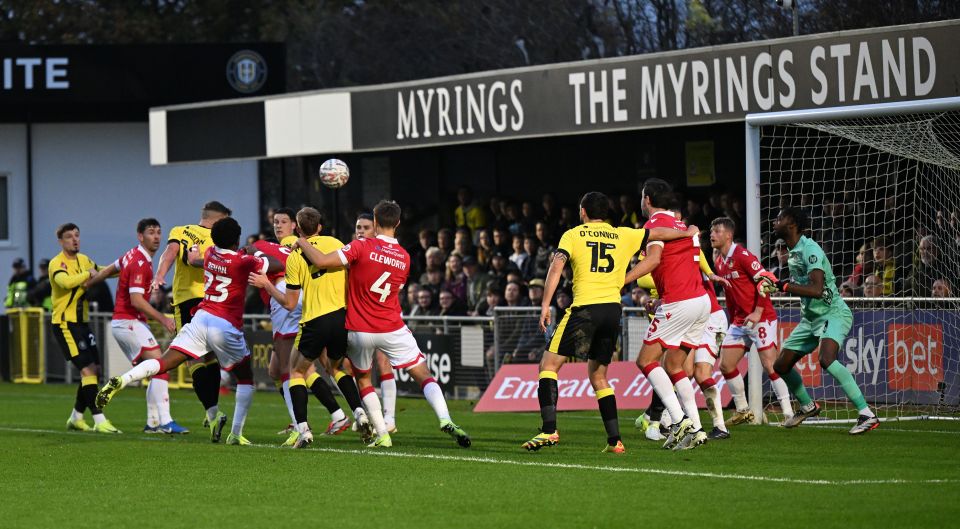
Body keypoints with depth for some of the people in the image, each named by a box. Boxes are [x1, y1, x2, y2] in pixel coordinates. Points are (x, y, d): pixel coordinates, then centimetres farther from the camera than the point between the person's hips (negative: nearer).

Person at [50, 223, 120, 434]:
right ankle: (99, 420, -18)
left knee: (94, 370, 11)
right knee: (87, 370, -15)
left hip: (82, 322, 9)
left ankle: (76, 417, 25)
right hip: (64, 322, -9)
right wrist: (88, 274, -24)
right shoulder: (57, 263, -14)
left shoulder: (84, 260, 11)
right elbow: (66, 282, -35)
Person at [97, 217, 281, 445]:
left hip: (201, 318, 4)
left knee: (164, 363, -1)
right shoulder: (243, 262, -7)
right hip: (227, 326, -4)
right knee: (246, 379, 15)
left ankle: (120, 381, -26)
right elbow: (277, 265, -2)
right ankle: (236, 434, 8)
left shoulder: (210, 254, 10)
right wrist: (259, 254, 17)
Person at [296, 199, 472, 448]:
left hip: (360, 331, -2)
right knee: (424, 375, 6)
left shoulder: (362, 247, -14)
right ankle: (445, 420, -17)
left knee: (363, 379, 20)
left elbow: (321, 261, -20)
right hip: (392, 329, 2)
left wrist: (302, 243, -1)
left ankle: (382, 435, 10)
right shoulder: (404, 258, 1)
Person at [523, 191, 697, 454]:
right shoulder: (623, 235, 16)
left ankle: (549, 429, -15)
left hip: (585, 308, -4)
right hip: (613, 309, 4)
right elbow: (659, 234, 24)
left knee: (549, 364, 1)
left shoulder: (573, 235, 6)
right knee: (598, 375, 16)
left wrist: (545, 306, -11)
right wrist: (687, 233, 43)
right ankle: (615, 440, 9)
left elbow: (556, 266, -7)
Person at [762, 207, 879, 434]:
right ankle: (807, 407, 36)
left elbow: (816, 289, -29)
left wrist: (783, 286, -26)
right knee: (781, 365, 12)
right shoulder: (794, 252, 11)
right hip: (811, 317, 10)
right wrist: (774, 284, 14)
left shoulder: (810, 250, -18)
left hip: (833, 313, -10)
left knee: (827, 359, -33)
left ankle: (867, 415, -33)